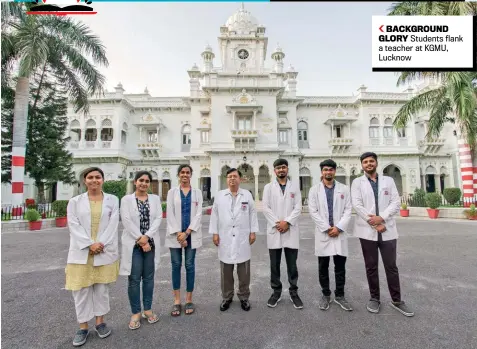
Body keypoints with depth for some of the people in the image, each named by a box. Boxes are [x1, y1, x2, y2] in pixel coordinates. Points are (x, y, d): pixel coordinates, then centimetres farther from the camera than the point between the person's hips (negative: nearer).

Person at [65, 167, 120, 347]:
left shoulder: (112, 200, 3)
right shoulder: (75, 201, 3)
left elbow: (113, 224, -3)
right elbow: (74, 226, -5)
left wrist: (101, 244, -13)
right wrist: (90, 244, -14)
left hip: (105, 251, 0)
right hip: (81, 252, 0)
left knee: (102, 288, 11)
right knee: (81, 290, 7)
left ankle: (100, 322, 27)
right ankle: (83, 327, 23)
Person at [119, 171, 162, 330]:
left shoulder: (155, 198, 6)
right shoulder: (126, 199, 0)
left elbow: (158, 218, -3)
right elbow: (126, 221, -10)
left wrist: (146, 237, -15)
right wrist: (140, 240, -15)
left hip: (151, 243, 2)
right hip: (133, 244, -2)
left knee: (149, 277, 11)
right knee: (134, 279, 3)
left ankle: (147, 309, 27)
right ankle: (136, 313, 20)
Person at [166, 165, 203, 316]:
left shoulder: (197, 192, 5)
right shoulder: (172, 192, 5)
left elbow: (198, 214, -2)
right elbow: (170, 214, -2)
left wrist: (187, 232, -11)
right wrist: (178, 233, -11)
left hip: (192, 234, 0)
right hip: (175, 234, 0)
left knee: (190, 266, 5)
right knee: (176, 266, 6)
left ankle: (189, 300, 19)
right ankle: (177, 301, 19)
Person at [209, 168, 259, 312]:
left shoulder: (247, 195, 4)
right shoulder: (219, 195, 4)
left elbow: (252, 214, 4)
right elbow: (215, 214, 4)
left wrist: (253, 232, 0)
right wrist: (215, 233, 0)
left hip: (243, 238, 0)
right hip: (225, 238, 1)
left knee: (244, 271, 9)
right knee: (226, 271, 11)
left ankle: (244, 297, 27)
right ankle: (227, 297, 28)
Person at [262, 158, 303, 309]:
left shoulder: (295, 186, 8)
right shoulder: (268, 187, 7)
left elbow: (298, 207, -1)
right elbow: (266, 208, -2)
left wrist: (287, 222, -13)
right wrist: (277, 223, -11)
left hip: (291, 230, 0)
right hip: (274, 230, 0)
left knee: (292, 264, 8)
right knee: (274, 264, 9)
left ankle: (293, 292, 24)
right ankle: (276, 291, 24)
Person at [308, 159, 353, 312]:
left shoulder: (344, 189, 6)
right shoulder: (314, 189, 2)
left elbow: (348, 210, 1)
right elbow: (313, 211, -5)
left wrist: (338, 227, -11)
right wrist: (327, 228, -11)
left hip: (340, 233, 1)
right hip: (323, 233, -1)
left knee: (340, 266, 10)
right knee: (323, 267, 9)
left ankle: (340, 295, 25)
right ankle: (326, 295, 24)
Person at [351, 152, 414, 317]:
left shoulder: (388, 180, 10)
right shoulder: (357, 182, 3)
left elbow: (396, 202, 1)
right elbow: (357, 205, -7)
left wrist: (382, 218, -14)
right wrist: (374, 223, -12)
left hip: (387, 230, 2)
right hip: (367, 231, -1)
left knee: (391, 267, 9)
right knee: (371, 267, 9)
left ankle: (396, 300, 24)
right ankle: (374, 298, 24)